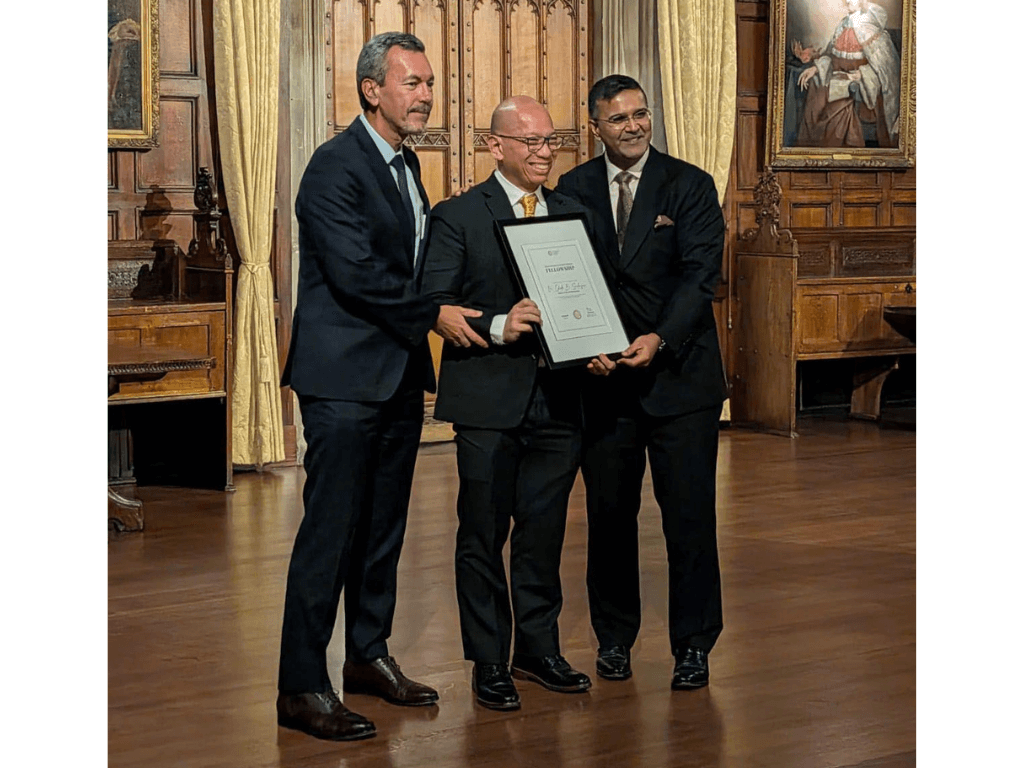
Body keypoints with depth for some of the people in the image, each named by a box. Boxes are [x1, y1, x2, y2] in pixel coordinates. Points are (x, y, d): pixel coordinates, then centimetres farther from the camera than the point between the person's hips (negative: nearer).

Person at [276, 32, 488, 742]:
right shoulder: (337, 165, -13)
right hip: (345, 376, -9)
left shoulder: (405, 164, 15)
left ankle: (369, 655, 27)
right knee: (331, 528, -7)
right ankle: (301, 687, -2)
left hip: (400, 375, 9)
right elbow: (355, 271, -20)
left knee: (384, 525, 15)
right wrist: (433, 315, -13)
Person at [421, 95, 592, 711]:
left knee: (545, 530, 12)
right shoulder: (458, 216, -2)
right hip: (489, 399, -4)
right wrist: (498, 326, -23)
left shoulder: (573, 214, 12)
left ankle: (539, 648, 25)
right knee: (484, 534, 4)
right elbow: (434, 305, -9)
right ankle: (489, 661, 15)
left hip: (558, 399, 4)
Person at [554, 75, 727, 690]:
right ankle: (614, 637, 23)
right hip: (603, 375, 2)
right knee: (609, 512, 9)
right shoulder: (574, 190, 6)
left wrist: (660, 339, -22)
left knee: (690, 513, 0)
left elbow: (701, 275, -9)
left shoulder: (690, 186, -1)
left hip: (680, 371, -2)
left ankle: (694, 644, 11)